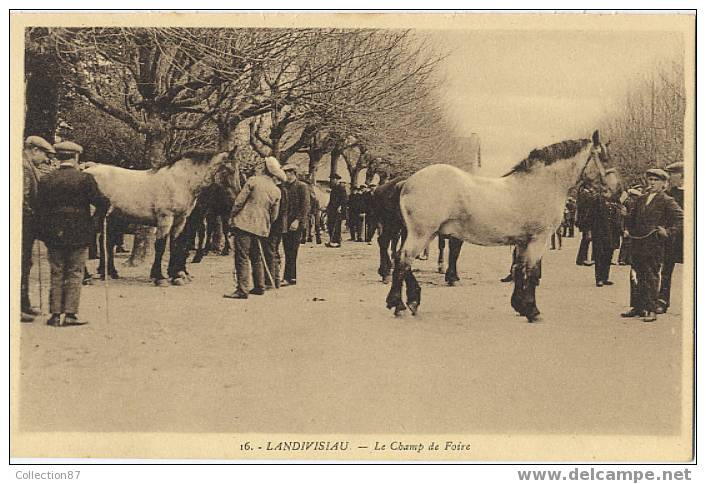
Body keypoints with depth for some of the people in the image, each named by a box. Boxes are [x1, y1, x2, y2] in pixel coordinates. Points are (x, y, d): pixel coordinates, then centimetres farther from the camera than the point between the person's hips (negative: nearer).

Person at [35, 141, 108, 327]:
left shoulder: (46, 180, 2)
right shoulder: (85, 178, -8)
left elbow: (41, 209, 5)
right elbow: (99, 201, -7)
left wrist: (44, 232, 12)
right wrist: (107, 205, 14)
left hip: (53, 235, 3)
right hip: (79, 234, -3)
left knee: (56, 274, 10)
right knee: (75, 273, 4)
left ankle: (55, 314, 9)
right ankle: (70, 314, 1)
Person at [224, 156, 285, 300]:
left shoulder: (253, 180, -5)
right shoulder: (276, 191, 8)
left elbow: (239, 201, -7)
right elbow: (274, 214, 14)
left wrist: (232, 216, 3)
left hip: (244, 223, -5)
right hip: (261, 227, 5)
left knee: (242, 257, -6)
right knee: (256, 258, 20)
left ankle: (242, 290, -9)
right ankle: (259, 287, 25)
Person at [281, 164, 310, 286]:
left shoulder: (302, 187, -4)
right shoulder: (284, 187, 16)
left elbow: (305, 206, -10)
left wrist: (297, 220, -19)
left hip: (296, 225, -7)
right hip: (285, 224, 7)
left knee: (292, 252, -9)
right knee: (287, 252, 8)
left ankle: (288, 278, -10)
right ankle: (292, 277, 14)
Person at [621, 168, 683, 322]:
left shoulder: (667, 201, -3)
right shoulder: (642, 199, 17)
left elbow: (680, 217, -10)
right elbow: (632, 216, 30)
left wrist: (669, 231, -15)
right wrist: (627, 229, 17)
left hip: (654, 244, -6)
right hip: (638, 243, 6)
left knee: (651, 276, -6)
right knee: (636, 275, 8)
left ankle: (652, 311, -2)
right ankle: (637, 307, 17)